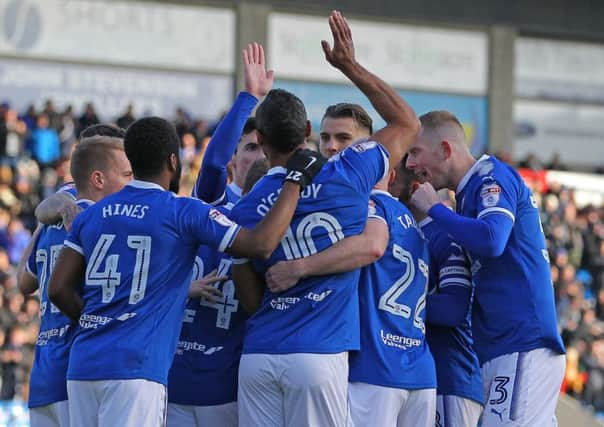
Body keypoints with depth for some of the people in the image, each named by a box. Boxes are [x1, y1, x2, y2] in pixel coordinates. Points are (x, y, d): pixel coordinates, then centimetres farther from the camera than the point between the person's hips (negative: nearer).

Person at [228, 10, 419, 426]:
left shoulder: (244, 211, 4)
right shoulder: (347, 175, 0)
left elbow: (251, 300, 10)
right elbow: (408, 123, 17)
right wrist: (351, 67, 21)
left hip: (258, 356, 2)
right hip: (319, 357, -2)